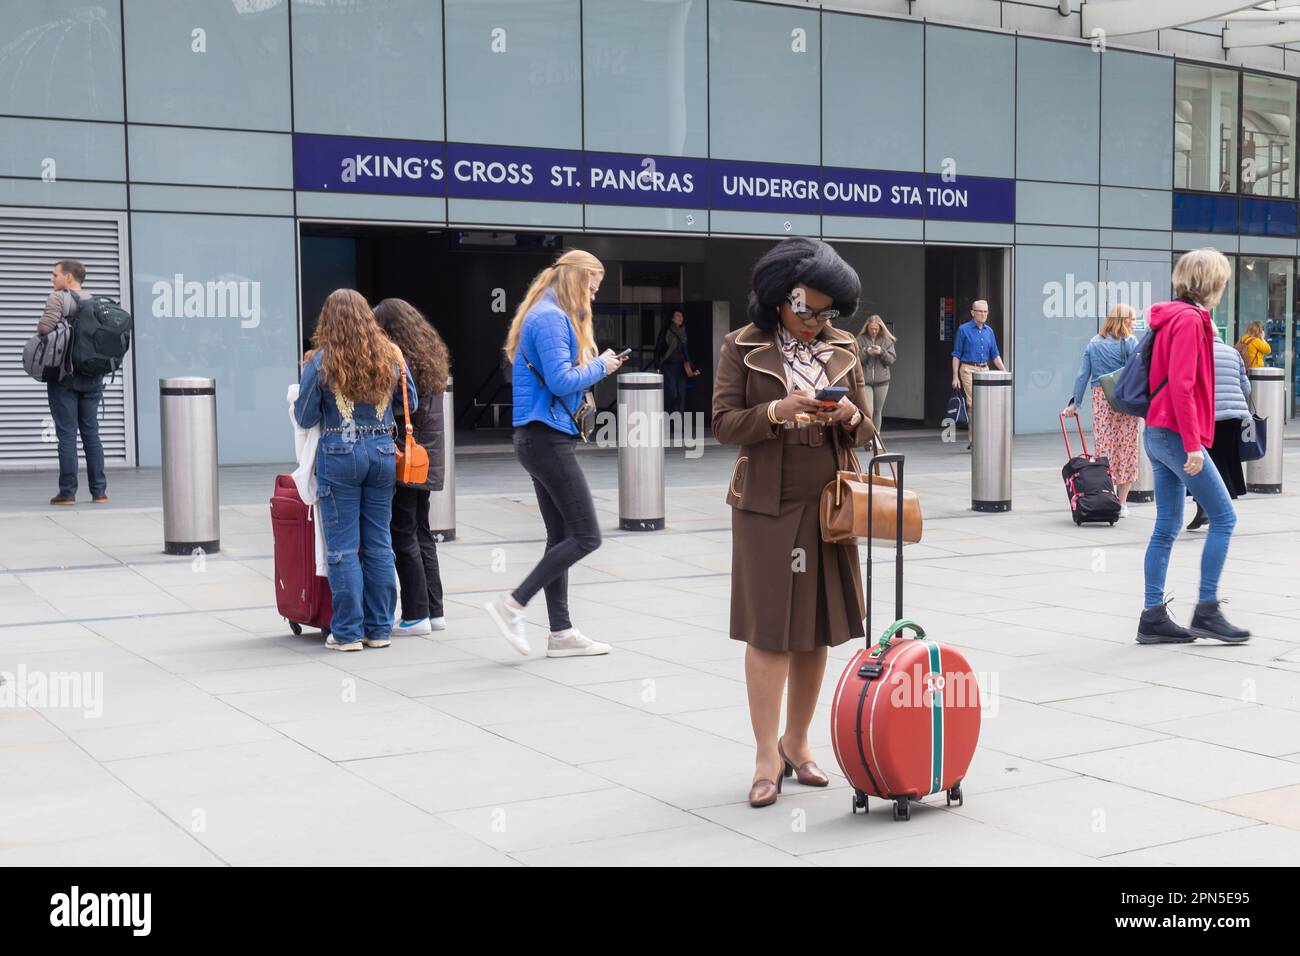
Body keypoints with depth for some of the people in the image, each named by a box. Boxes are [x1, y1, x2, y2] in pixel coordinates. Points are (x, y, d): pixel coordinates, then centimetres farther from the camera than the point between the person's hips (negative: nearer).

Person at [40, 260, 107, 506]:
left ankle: (67, 492, -1)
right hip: (92, 377, 5)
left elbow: (45, 327, -20)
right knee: (91, 433, 9)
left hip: (64, 375, -5)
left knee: (67, 434, -2)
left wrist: (40, 325, 0)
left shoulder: (58, 298, -8)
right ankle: (99, 491, 8)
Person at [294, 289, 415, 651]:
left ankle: (348, 631, 4)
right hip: (382, 452, 4)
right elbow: (412, 406, 14)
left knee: (342, 547, 2)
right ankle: (380, 629, 13)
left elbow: (305, 418, -2)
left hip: (338, 456, -3)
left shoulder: (319, 361, -7)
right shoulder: (391, 357, 4)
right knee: (379, 545, 9)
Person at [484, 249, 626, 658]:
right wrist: (600, 365, -6)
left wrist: (595, 365, 10)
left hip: (541, 439, 11)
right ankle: (513, 605, -8)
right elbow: (561, 380, -21)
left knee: (561, 536, 11)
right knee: (586, 536, -9)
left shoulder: (550, 315, 19)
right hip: (548, 439, -11)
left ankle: (561, 632, 13)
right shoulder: (552, 318, -13)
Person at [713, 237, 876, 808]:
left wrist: (850, 417, -12)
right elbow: (723, 423, -6)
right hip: (768, 505, -4)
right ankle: (767, 758, 1)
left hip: (827, 504, 4)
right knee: (770, 631, -4)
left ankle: (796, 743, 22)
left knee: (817, 631, 8)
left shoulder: (843, 349, 9)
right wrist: (778, 411, -21)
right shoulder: (743, 347, -1)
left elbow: (864, 432, 11)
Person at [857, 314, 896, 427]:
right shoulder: (860, 339, 0)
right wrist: (866, 352, -19)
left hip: (881, 381, 2)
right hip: (864, 380, -2)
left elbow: (892, 359, 1)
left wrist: (882, 352, -16)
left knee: (878, 411, 10)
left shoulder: (886, 340, 5)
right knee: (868, 411, -13)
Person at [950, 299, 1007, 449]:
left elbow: (995, 355, 16)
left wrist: (1004, 371, 4)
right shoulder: (964, 330, -1)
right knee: (974, 403, -14)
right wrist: (955, 376, -8)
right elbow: (956, 354, -1)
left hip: (985, 370, 6)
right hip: (968, 369, -6)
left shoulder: (989, 331, 13)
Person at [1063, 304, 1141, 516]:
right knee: (1126, 449, 4)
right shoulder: (1130, 342, -1)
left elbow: (1083, 375, 9)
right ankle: (1121, 504, 6)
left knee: (1103, 448, 4)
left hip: (1101, 398, 3)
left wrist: (1075, 402, 12)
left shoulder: (1093, 343, 11)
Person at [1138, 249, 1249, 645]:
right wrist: (1193, 445, -21)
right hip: (1176, 434, -10)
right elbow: (1181, 386, -20)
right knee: (1224, 517, -3)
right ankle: (1206, 611, 0)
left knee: (1167, 526, 9)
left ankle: (1153, 617, 9)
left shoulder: (1175, 318, 17)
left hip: (1157, 433, 10)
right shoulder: (1190, 320, -13)